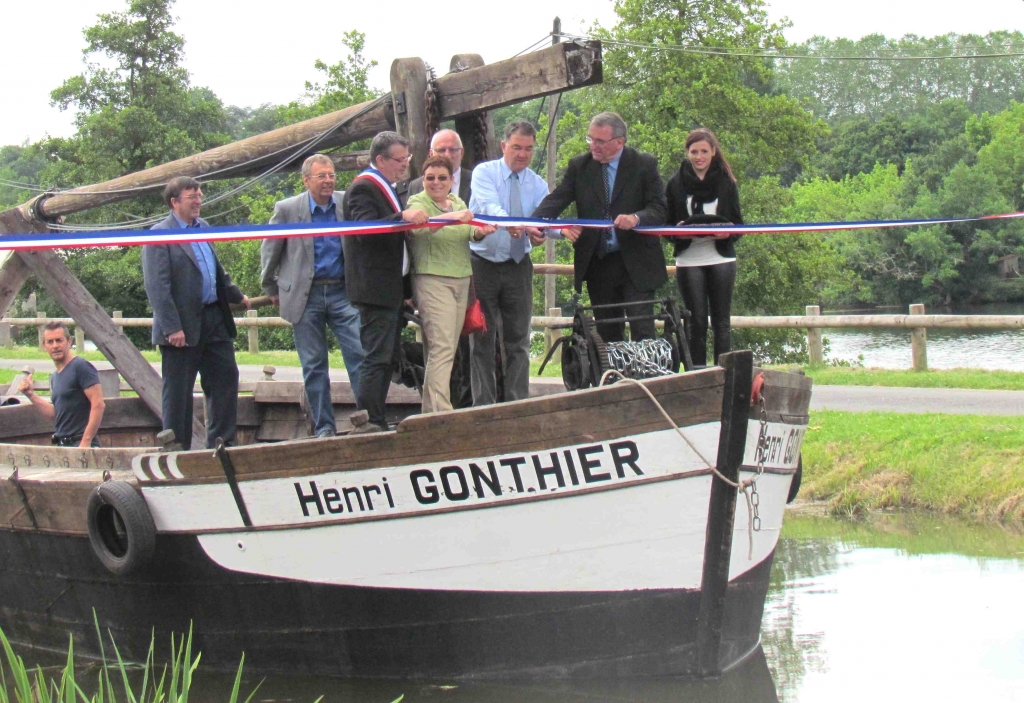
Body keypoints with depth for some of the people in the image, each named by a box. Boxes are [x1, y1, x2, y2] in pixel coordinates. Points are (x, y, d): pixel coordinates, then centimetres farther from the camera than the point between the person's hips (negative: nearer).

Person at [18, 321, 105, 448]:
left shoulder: (81, 367, -9)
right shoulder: (55, 376, 18)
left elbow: (98, 405, -16)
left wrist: (86, 441, -20)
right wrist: (31, 395, 12)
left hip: (80, 444, -9)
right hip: (61, 445, 9)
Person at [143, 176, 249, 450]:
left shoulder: (203, 227, 13)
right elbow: (156, 287, -17)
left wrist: (238, 296, 32)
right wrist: (172, 328, -21)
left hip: (214, 318, 8)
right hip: (183, 326, -7)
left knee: (226, 378, 9)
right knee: (178, 393, 2)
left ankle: (221, 442, 18)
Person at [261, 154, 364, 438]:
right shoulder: (287, 209, -2)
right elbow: (269, 251, 9)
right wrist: (272, 290, 14)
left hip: (343, 292, 1)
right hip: (305, 296, -1)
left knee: (360, 354, -9)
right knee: (314, 365, 4)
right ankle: (324, 427, 10)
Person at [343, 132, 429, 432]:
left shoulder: (385, 189, 20)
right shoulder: (363, 188, -12)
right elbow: (365, 230, -26)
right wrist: (403, 217, -32)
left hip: (390, 289, 11)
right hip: (375, 289, -11)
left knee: (383, 359, 11)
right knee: (376, 358, -12)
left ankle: (376, 423, 15)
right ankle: (370, 423, -11)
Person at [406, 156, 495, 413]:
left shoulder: (458, 202, 18)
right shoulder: (417, 202, -4)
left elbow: (468, 233, 11)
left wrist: (479, 232, -13)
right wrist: (452, 217, -41)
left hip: (461, 280, 7)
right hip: (432, 279, -7)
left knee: (448, 349, 7)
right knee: (441, 347, -16)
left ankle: (431, 409, 14)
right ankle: (441, 412, -21)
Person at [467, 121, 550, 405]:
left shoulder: (538, 185, 6)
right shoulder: (484, 173, -6)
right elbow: (489, 206, -25)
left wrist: (540, 231, -35)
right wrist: (511, 224, -46)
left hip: (518, 266, 4)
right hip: (483, 263, -3)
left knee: (518, 341, 6)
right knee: (482, 339, 1)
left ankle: (518, 403, 10)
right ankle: (483, 405, 5)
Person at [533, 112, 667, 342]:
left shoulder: (644, 165, -3)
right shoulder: (579, 167, 5)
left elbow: (659, 210, -6)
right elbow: (556, 200, -5)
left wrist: (636, 218, -28)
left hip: (635, 263, -3)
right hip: (597, 263, 3)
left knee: (642, 332, -8)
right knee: (608, 333, 8)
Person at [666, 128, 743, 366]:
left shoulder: (726, 182, 7)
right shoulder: (676, 184, 5)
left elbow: (738, 223, 7)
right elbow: (666, 224, 7)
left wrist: (728, 232, -16)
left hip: (721, 258, 1)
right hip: (688, 260, -1)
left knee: (721, 321, 2)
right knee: (697, 321, -1)